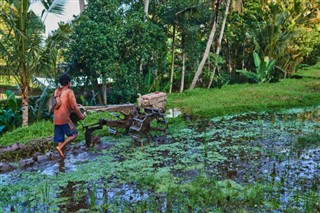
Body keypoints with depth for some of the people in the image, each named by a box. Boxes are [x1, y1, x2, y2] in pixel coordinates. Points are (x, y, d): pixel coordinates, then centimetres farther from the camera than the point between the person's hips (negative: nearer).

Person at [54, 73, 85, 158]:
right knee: (74, 134, 6)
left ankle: (62, 156, 11)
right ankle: (61, 147, -8)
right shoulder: (69, 91, -6)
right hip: (64, 118, -7)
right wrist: (80, 115, 1)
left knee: (60, 139, 10)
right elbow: (74, 106, -12)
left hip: (56, 119, 7)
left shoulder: (56, 91, 14)